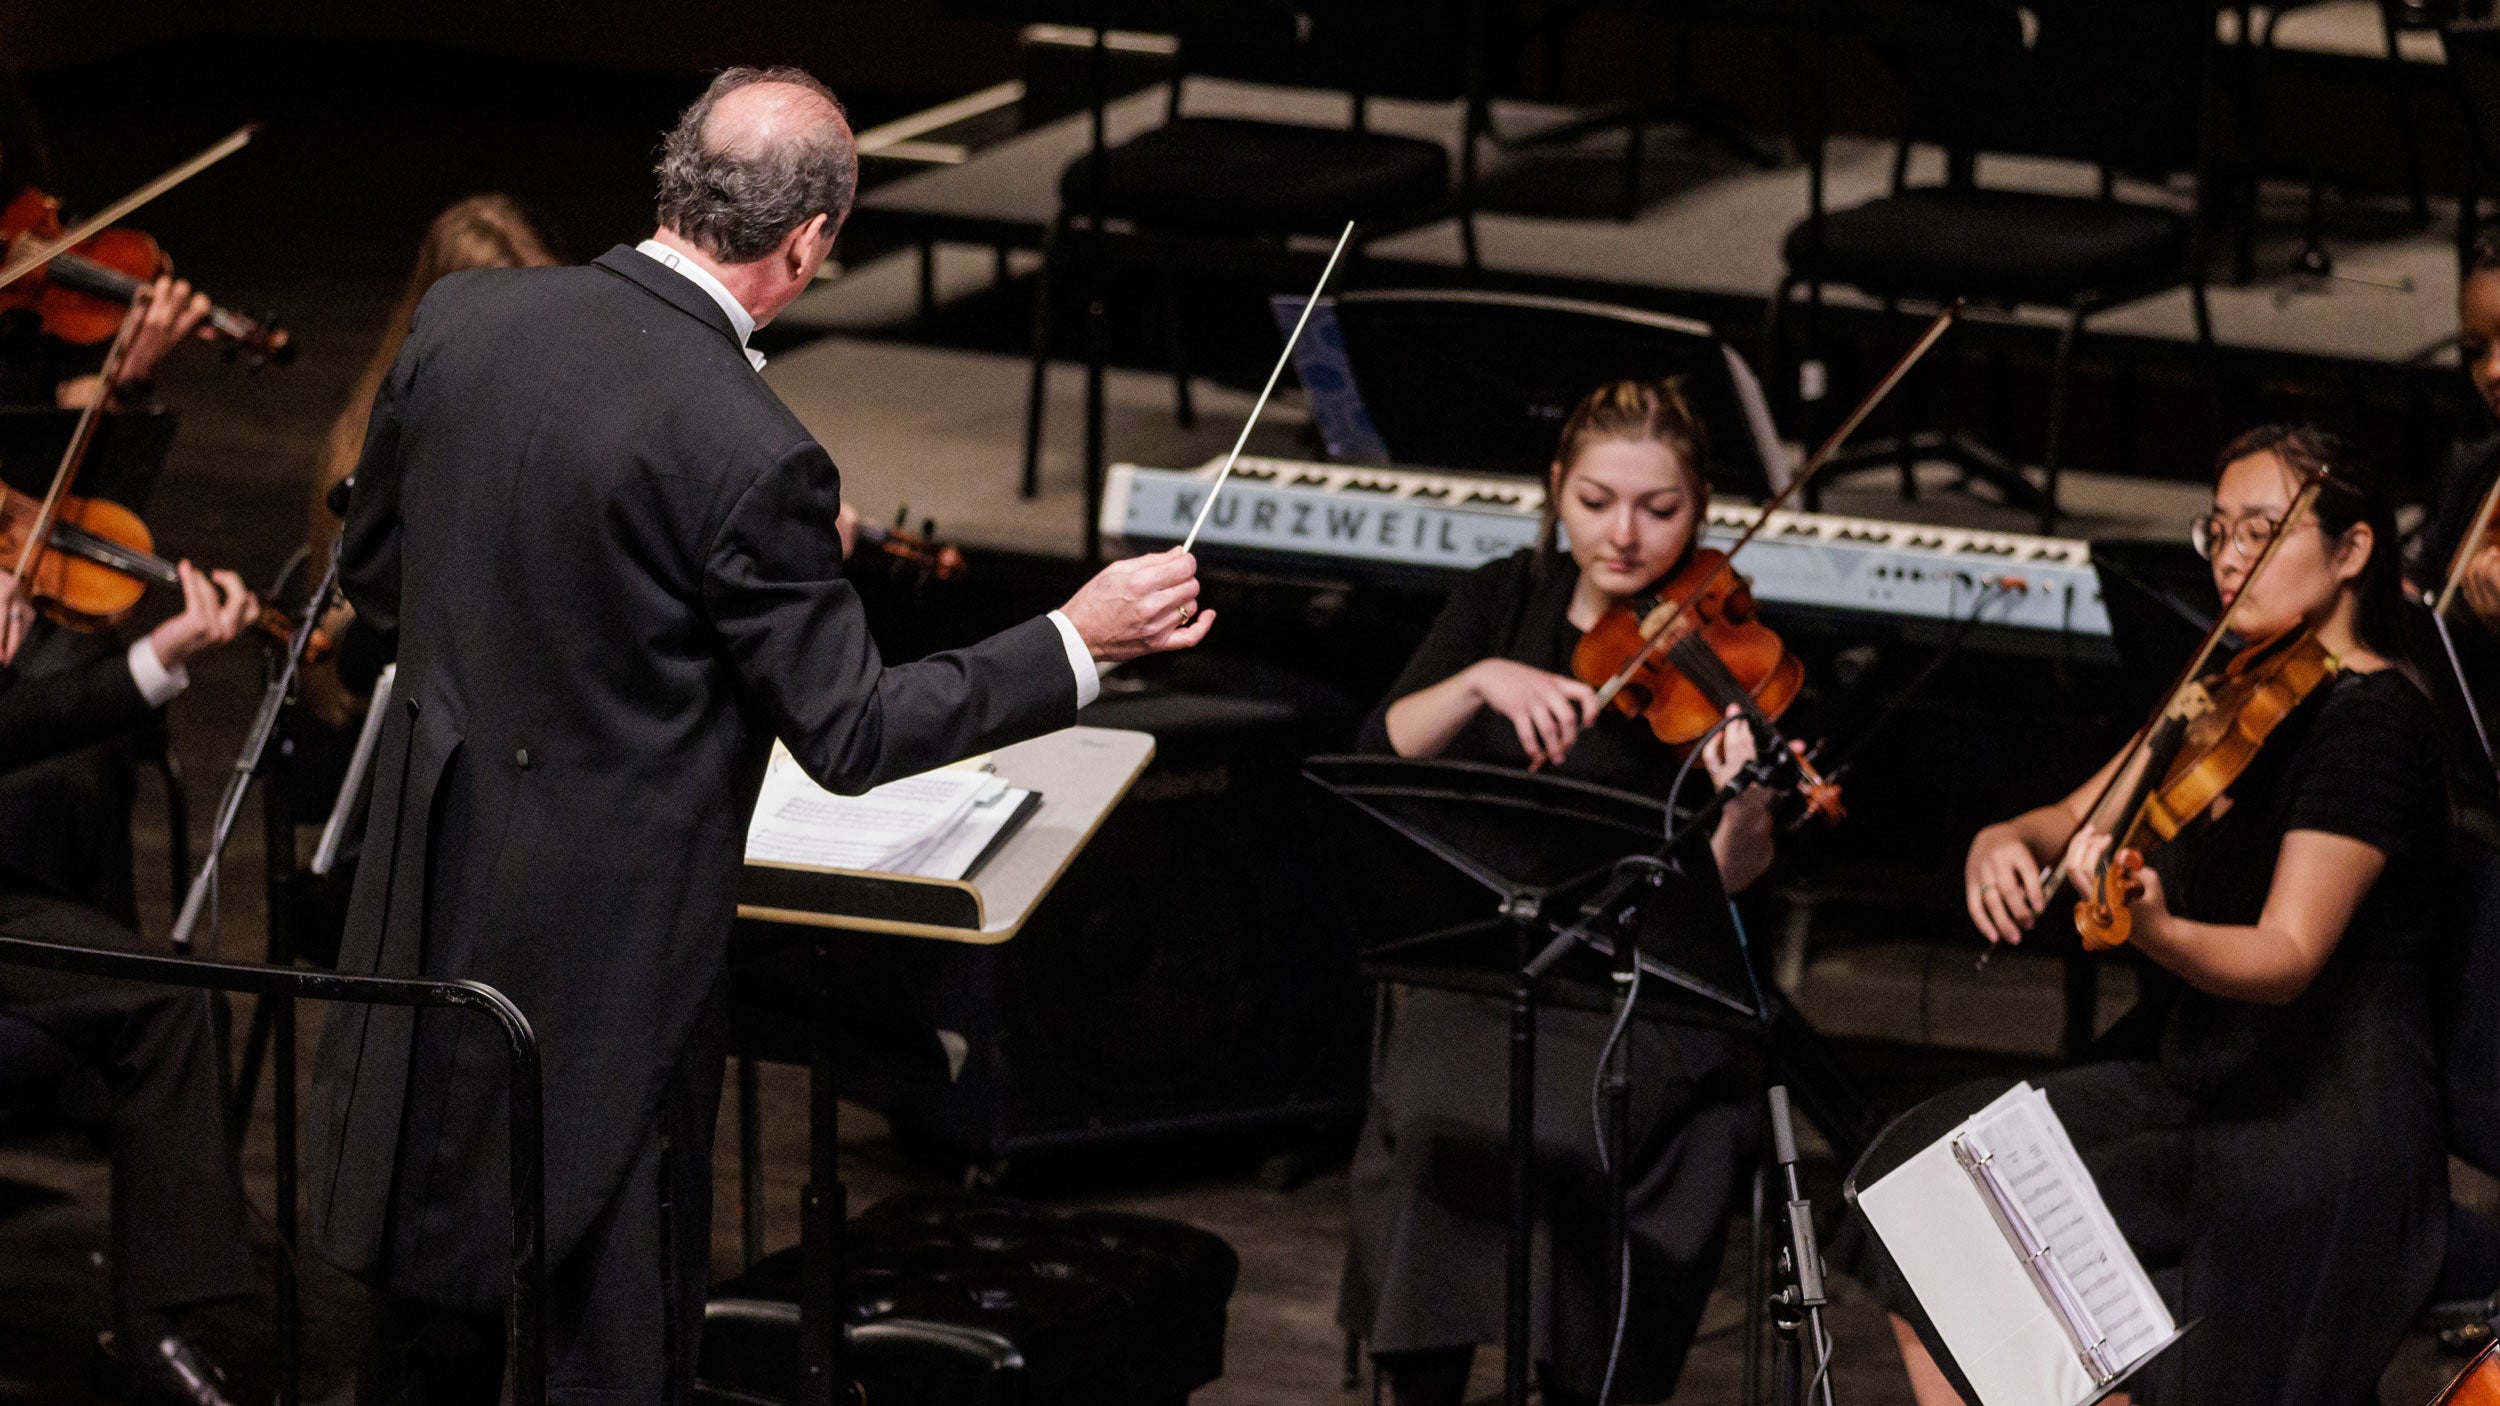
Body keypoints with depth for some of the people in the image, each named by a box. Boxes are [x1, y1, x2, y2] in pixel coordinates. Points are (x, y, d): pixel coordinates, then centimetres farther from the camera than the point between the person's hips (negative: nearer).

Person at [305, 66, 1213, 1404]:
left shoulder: (458, 317, -5)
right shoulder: (751, 454, -23)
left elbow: (374, 582, 8)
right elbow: (850, 734, -14)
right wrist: (1078, 639, -6)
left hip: (428, 883, 6)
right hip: (606, 933, -6)